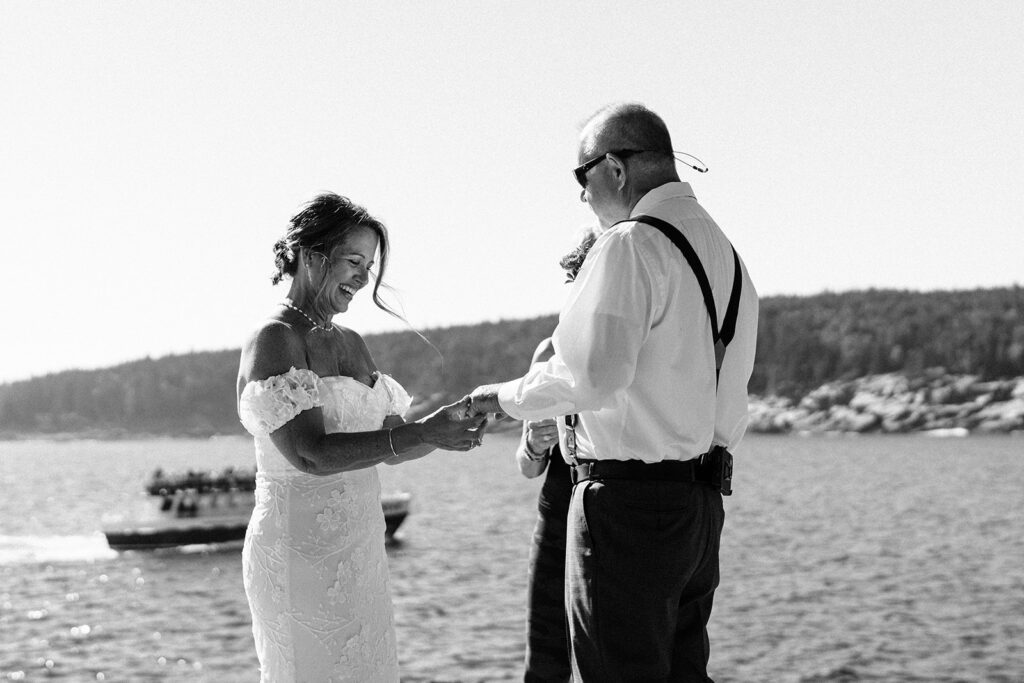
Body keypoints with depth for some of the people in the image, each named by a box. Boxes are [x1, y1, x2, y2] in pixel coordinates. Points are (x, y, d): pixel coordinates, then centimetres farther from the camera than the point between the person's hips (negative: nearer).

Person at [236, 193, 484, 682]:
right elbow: (309, 453, -22)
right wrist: (423, 432, -26)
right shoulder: (274, 340, -11)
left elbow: (389, 445, 14)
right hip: (302, 547, -8)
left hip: (360, 547, 8)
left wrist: (452, 426, -6)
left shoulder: (350, 344, 14)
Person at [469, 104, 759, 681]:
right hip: (703, 498, 9)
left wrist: (507, 397, -7)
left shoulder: (629, 246, -14)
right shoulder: (723, 250, 15)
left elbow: (592, 377, -22)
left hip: (629, 500, -9)